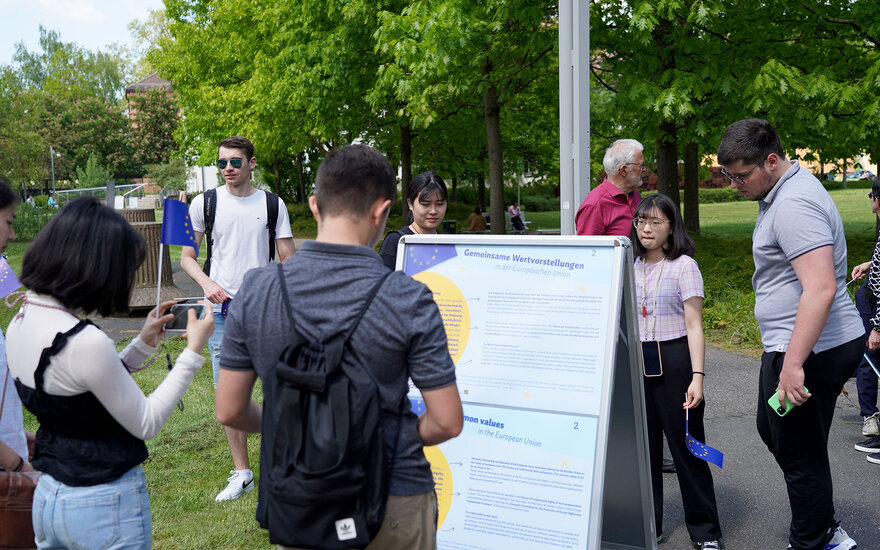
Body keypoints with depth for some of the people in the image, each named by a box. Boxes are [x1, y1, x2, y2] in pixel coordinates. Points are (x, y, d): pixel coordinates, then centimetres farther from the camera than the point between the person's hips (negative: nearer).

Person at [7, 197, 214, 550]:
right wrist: (193, 351, -12)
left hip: (48, 496, 8)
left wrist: (142, 344, 8)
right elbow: (146, 423, -16)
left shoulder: (19, 324, 1)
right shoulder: (84, 342, -26)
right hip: (105, 505, -8)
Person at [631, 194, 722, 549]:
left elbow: (694, 326, -9)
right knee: (643, 445, 9)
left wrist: (697, 376, -17)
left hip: (673, 360, -4)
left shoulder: (683, 266, -4)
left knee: (685, 444, 1)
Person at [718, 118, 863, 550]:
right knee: (773, 431, 23)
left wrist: (793, 364, -34)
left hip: (811, 351, -12)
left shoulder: (794, 205, -22)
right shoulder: (782, 193, 12)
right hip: (793, 345, 12)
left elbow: (821, 288, -32)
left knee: (800, 454, 1)